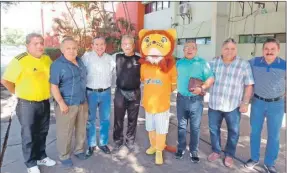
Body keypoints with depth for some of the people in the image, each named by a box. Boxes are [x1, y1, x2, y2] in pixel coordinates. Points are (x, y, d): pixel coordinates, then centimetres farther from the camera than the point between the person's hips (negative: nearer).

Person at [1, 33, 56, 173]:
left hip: (45, 103, 6)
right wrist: (17, 92, -4)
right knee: (29, 135, 8)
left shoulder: (47, 59, 2)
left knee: (42, 133, 19)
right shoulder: (19, 60, -16)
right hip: (27, 104, -5)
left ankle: (41, 156, 37)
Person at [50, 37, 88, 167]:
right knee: (65, 132, 6)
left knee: (81, 129, 18)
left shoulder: (80, 61, 8)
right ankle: (64, 156, 25)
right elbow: (54, 86, -16)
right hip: (67, 104, -6)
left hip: (83, 102, 7)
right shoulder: (57, 64, -13)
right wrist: (61, 103, -20)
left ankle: (79, 150, 37)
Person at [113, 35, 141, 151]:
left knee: (132, 119, 10)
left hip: (135, 93, 0)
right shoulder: (117, 58, 2)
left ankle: (130, 140, 27)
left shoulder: (139, 59, 1)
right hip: (120, 92, 0)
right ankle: (118, 140, 24)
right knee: (118, 119, 7)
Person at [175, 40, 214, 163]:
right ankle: (181, 148, 27)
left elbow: (210, 79, -7)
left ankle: (194, 151, 20)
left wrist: (202, 88, -21)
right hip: (181, 98, 3)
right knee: (181, 125, 12)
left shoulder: (202, 63, -2)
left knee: (195, 127, 6)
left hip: (196, 100, -2)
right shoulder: (179, 63, 7)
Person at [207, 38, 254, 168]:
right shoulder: (214, 63, 2)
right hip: (214, 104, 2)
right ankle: (216, 151, 35)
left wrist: (245, 103, -6)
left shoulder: (244, 65, -6)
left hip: (233, 106, -2)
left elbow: (249, 85, -3)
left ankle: (229, 155, 32)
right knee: (213, 129, 14)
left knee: (233, 132, 11)